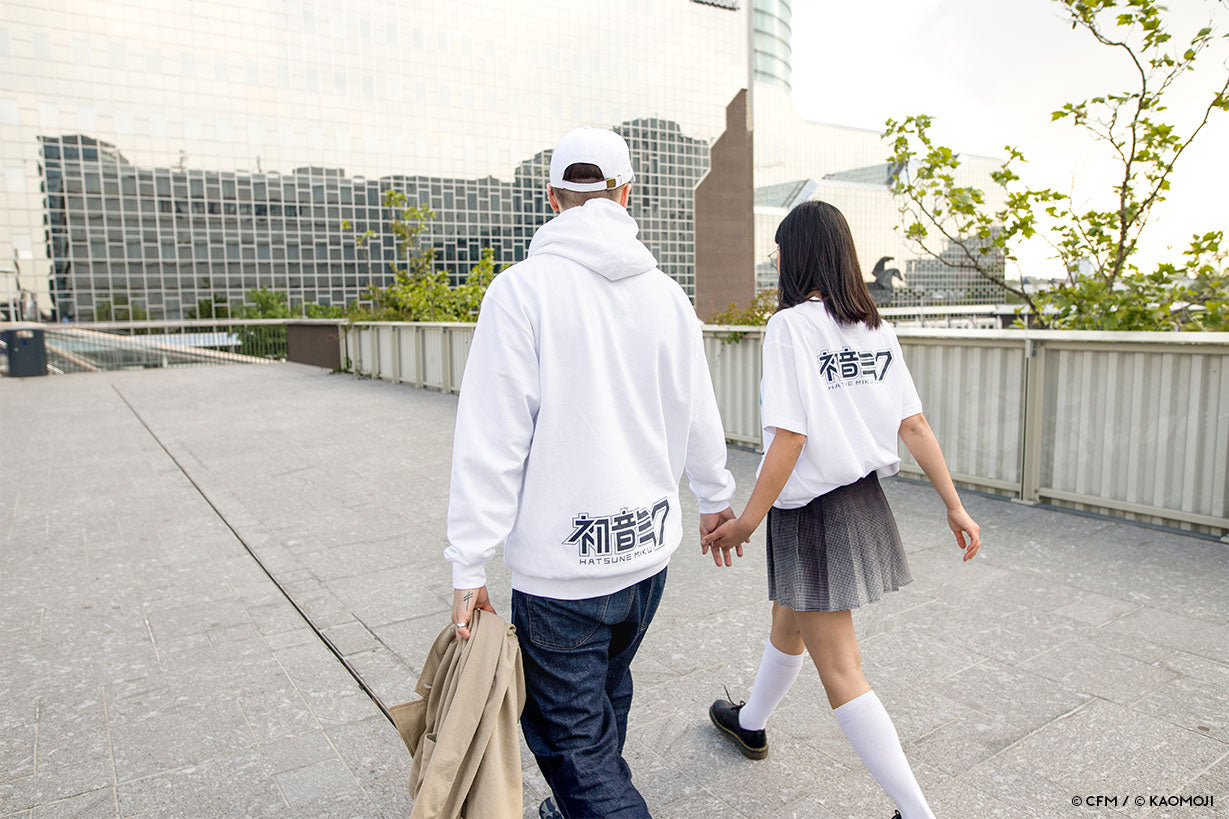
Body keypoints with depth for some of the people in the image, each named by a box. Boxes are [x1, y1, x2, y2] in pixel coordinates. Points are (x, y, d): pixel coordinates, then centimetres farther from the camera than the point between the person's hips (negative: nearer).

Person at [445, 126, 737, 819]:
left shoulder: (524, 288, -14)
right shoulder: (666, 292, 2)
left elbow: (493, 440, -17)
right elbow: (698, 417, 11)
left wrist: (470, 565, -9)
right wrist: (716, 497, 28)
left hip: (561, 563, -6)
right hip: (648, 548, 7)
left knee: (572, 737, 8)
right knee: (605, 700, 26)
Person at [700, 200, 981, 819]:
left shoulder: (791, 325, -17)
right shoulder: (876, 328, 4)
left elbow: (789, 438, -22)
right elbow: (913, 426, 2)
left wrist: (746, 522, -15)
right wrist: (955, 507, 7)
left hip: (814, 512, -8)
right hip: (866, 503, 9)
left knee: (839, 668, 3)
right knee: (788, 622, 27)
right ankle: (749, 723, 49)